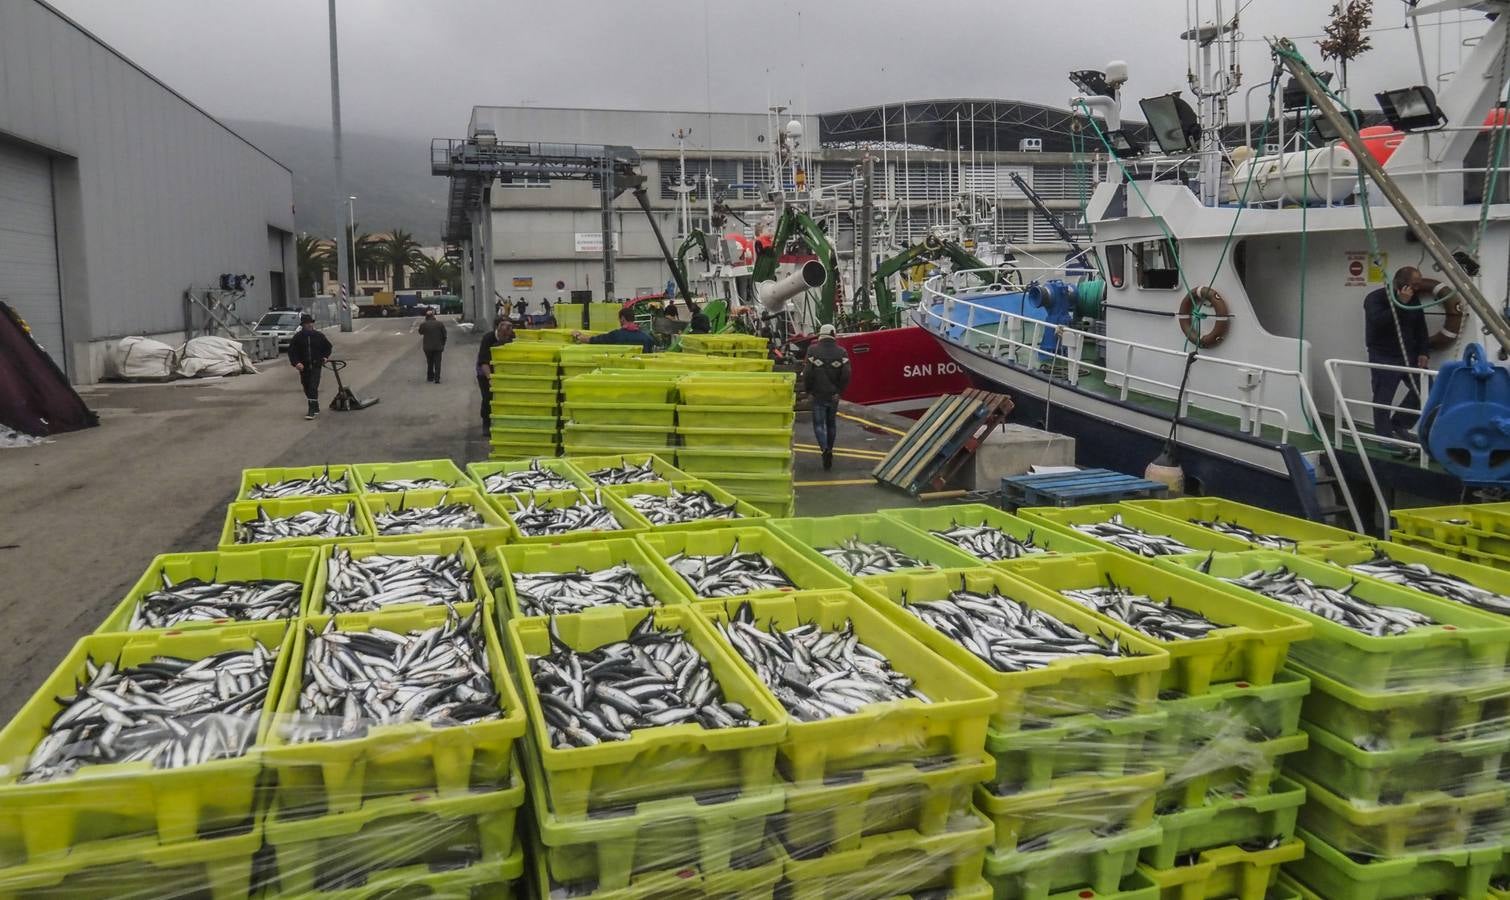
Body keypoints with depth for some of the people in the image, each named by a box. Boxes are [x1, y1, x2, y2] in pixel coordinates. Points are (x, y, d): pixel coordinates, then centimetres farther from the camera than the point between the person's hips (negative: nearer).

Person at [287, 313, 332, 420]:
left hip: (316, 366, -2)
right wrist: (296, 363, -15)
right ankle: (315, 409, 24)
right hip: (303, 367, 2)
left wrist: (325, 357, 6)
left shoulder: (318, 335, 2)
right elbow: (291, 351, -1)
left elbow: (328, 346, 19)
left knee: (313, 388, -12)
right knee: (307, 389, 10)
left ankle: (312, 411, -13)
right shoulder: (297, 337, -1)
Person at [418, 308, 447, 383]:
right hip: (438, 346, 0)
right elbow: (444, 335, -1)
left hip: (427, 347, 1)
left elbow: (420, 333, 9)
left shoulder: (423, 324, -8)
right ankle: (437, 379, -3)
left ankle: (430, 377, 24)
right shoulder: (440, 323, -6)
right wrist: (443, 345, 9)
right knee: (437, 363, 3)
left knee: (429, 362, 17)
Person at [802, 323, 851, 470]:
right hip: (834, 395, 3)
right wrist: (840, 390, 5)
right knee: (831, 423, 18)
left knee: (819, 424, 1)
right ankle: (829, 450, 27)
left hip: (818, 394, -3)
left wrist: (807, 390, 3)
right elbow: (846, 374, -8)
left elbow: (807, 373, -12)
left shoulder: (813, 350, -9)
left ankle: (825, 449, -21)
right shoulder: (841, 352, -2)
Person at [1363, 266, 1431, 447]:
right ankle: (1384, 437, 3)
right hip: (1384, 356, -6)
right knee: (1383, 398, -6)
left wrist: (1424, 352, 2)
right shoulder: (1375, 298, -10)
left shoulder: (1414, 300, 10)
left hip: (1409, 354, 6)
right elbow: (1377, 322, -28)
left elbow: (1421, 329, 13)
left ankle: (1399, 425, 15)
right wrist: (1400, 304, -28)